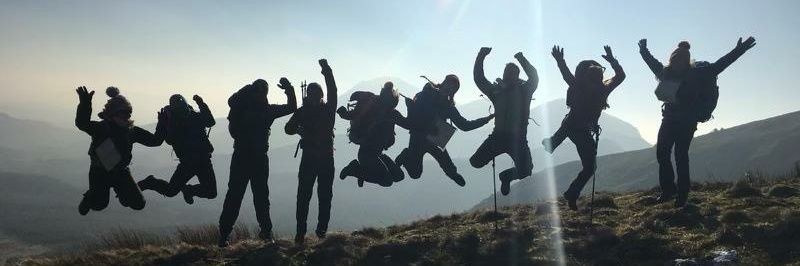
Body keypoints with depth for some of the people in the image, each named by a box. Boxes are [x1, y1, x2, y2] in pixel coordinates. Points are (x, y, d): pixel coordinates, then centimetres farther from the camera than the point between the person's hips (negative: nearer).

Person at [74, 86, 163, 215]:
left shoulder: (132, 131, -2)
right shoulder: (101, 128, -16)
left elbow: (155, 140, 1)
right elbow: (82, 124, -36)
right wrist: (85, 104, -51)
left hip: (121, 172, 3)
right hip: (100, 172, -3)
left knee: (138, 204, -7)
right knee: (99, 204, -19)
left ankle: (123, 194, 30)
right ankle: (90, 198, 20)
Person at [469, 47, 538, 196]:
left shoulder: (524, 90, 9)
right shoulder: (496, 90, 13)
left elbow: (534, 78, -3)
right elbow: (478, 78, 10)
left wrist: (521, 59, -5)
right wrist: (481, 57, 1)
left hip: (518, 138, -2)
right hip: (499, 135, 2)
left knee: (524, 172, -18)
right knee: (476, 162, -12)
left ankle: (507, 176, 19)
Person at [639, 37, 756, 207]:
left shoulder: (697, 74, -9)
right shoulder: (667, 73, 3)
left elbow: (718, 65, -12)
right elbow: (654, 63, 22)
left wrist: (738, 51, -17)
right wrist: (644, 51, 35)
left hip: (687, 121, -5)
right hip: (669, 119, 5)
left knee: (681, 155, -7)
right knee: (662, 153, 0)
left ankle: (682, 194, 2)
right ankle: (668, 190, 12)